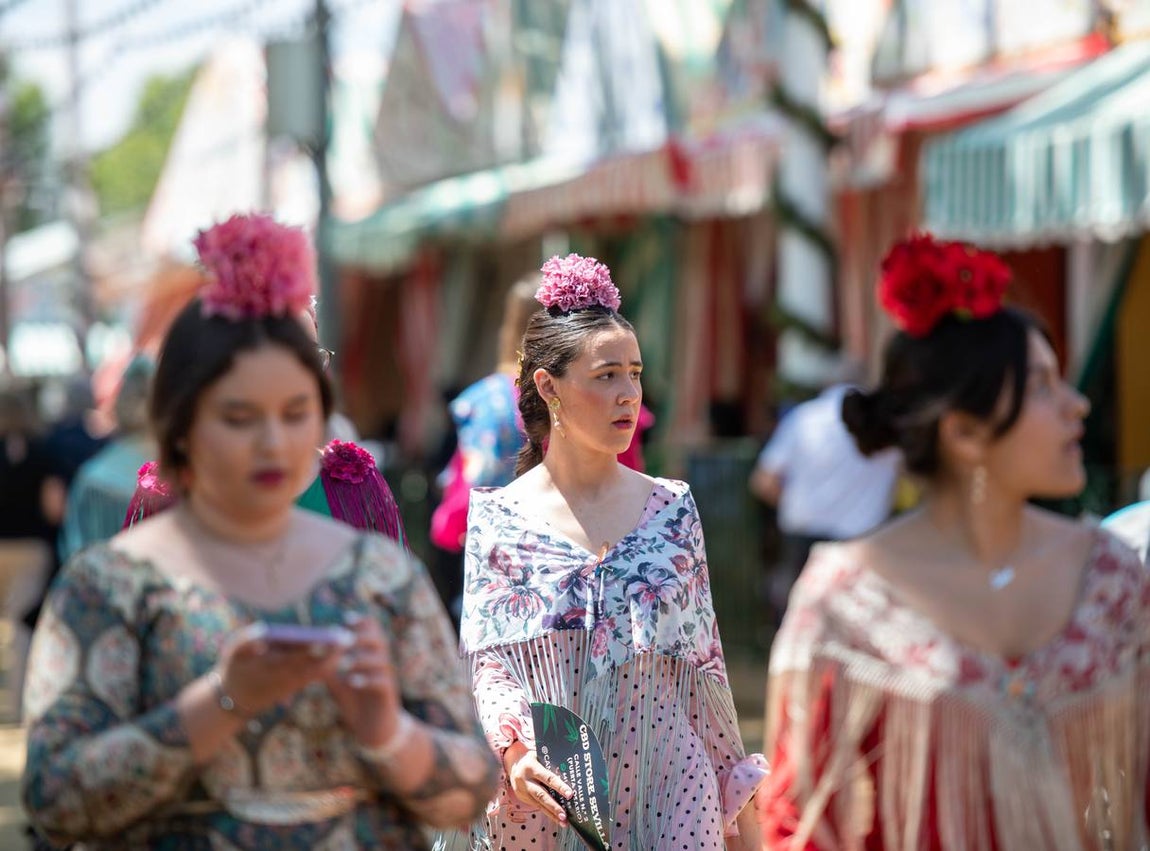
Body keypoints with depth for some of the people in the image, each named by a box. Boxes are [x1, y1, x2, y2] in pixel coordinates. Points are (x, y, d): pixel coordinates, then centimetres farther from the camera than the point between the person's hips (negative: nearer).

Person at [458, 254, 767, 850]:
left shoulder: (673, 508, 7)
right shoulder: (493, 518, 0)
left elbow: (705, 658, 10)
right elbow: (484, 658, -4)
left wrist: (738, 799, 10)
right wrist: (514, 746, -23)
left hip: (670, 795, 2)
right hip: (539, 798, -1)